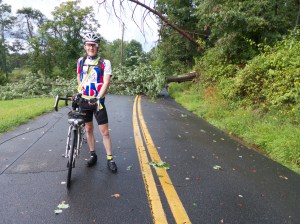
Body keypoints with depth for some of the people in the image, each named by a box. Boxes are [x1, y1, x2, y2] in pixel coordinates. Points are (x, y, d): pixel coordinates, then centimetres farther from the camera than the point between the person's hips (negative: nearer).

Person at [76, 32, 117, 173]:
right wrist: (80, 90, 9)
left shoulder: (104, 63, -8)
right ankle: (93, 155, 26)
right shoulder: (81, 61, 6)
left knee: (104, 131, -3)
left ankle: (110, 159, 7)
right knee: (88, 129, 12)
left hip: (98, 101, -4)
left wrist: (98, 98, -26)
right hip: (84, 100, 4)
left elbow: (106, 82, -15)